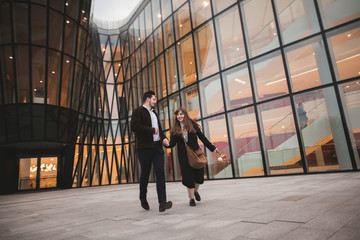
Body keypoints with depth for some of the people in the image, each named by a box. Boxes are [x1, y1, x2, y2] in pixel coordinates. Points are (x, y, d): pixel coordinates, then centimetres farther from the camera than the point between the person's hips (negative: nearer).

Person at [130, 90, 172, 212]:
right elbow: (134, 126, -18)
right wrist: (152, 130, -14)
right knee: (145, 174, 6)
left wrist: (163, 137, 10)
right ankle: (143, 198, 28)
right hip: (144, 147, -6)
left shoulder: (154, 113, 24)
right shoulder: (138, 111, -2)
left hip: (157, 146, 6)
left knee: (160, 173, -5)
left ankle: (162, 203, -8)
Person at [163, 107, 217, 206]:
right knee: (188, 177, 1)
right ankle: (191, 199, 18)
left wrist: (212, 148, 4)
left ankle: (196, 191, 35)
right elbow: (173, 143, 3)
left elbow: (202, 137, 4)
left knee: (199, 176, 4)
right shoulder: (174, 129, 3)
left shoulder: (193, 125, 1)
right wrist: (167, 144, -20)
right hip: (183, 156, 0)